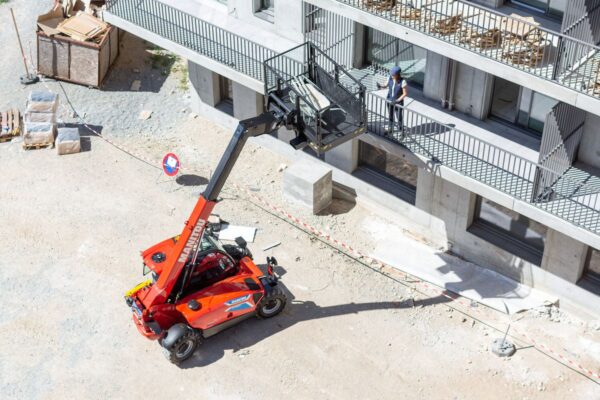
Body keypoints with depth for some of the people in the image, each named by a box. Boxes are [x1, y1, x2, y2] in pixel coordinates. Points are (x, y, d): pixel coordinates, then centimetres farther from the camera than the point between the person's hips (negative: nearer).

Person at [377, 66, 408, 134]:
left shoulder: (403, 82, -30)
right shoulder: (390, 78, -16)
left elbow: (405, 93, -21)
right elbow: (386, 85, 0)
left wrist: (397, 100, -26)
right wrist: (380, 86, -22)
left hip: (398, 102, -5)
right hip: (389, 100, 5)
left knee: (399, 117, 12)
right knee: (390, 115, 23)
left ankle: (401, 130, 36)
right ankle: (390, 128, 46)